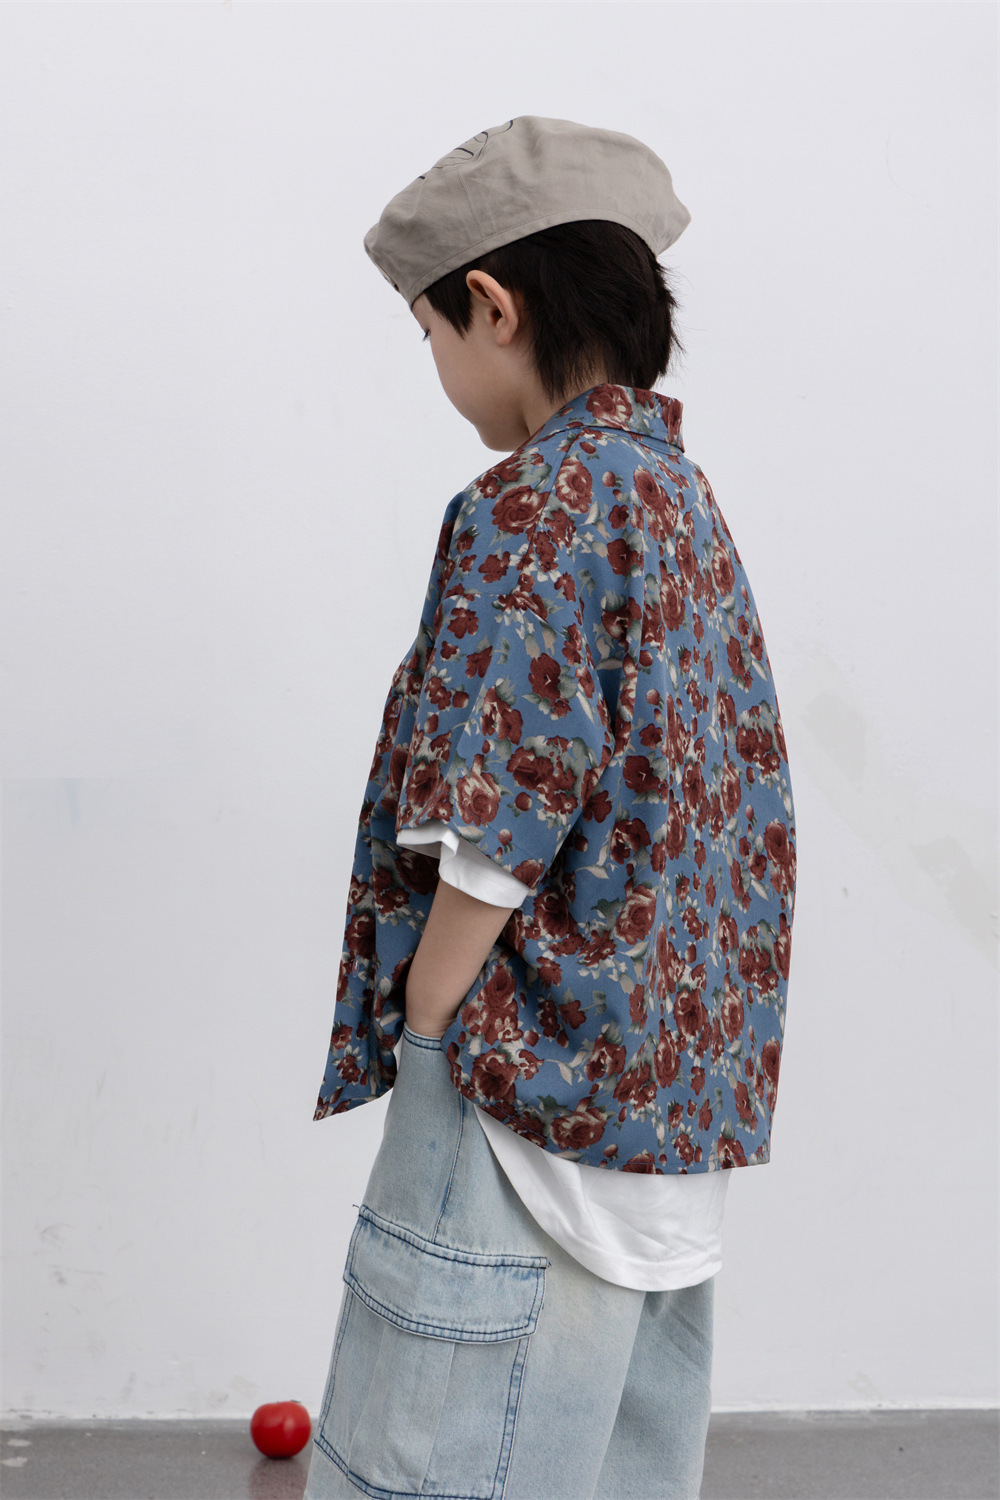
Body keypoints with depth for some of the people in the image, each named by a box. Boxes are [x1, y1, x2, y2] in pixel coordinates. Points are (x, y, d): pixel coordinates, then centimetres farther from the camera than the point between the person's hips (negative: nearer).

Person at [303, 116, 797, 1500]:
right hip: (681, 1069, 9)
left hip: (538, 1079, -9)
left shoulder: (529, 512, -17)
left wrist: (422, 1025, -8)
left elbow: (496, 838, -21)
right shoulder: (682, 493, 10)